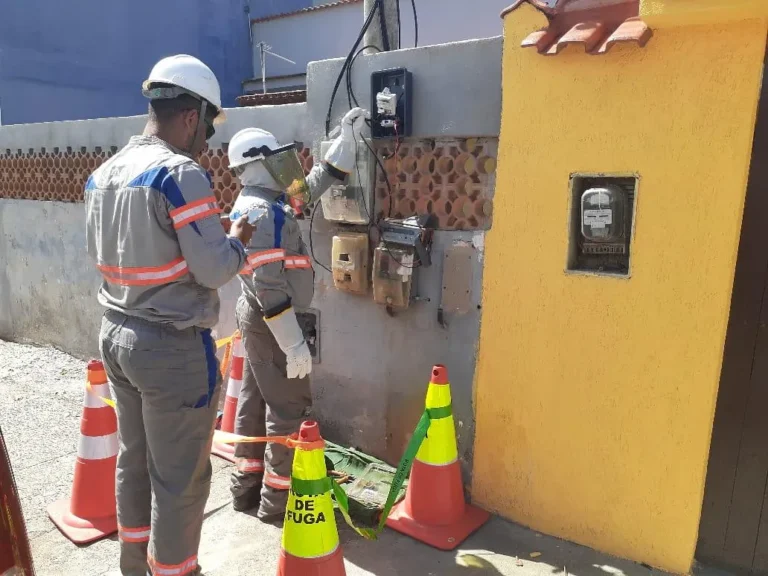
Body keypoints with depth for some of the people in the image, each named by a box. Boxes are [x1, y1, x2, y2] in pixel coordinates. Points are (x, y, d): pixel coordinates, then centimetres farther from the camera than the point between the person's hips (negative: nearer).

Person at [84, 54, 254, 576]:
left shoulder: (103, 174, 7)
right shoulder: (181, 173, -19)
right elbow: (214, 269, -20)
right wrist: (238, 241, -2)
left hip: (117, 335, 9)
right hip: (173, 347, -8)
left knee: (134, 456, 22)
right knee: (180, 475, 7)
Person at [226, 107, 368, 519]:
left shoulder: (263, 203, 11)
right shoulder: (263, 212, -21)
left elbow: (317, 182, 18)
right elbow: (268, 285, -26)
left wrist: (347, 135, 17)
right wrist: (294, 343, -25)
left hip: (256, 318, 11)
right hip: (271, 322, -11)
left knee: (255, 401, 16)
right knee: (290, 408, -1)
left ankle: (247, 487, 29)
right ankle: (277, 498, 12)